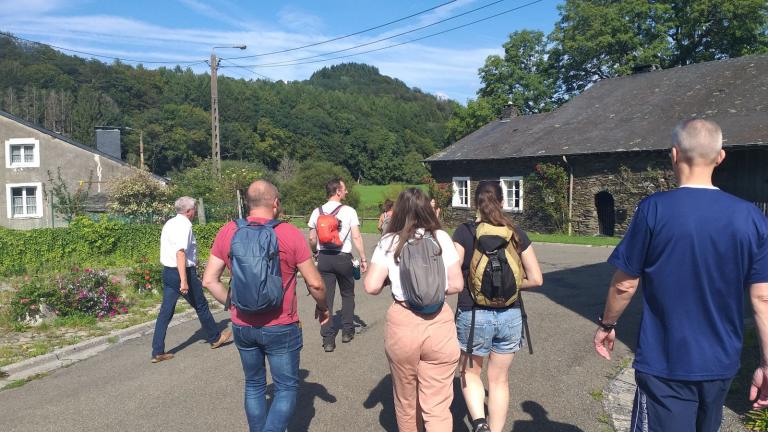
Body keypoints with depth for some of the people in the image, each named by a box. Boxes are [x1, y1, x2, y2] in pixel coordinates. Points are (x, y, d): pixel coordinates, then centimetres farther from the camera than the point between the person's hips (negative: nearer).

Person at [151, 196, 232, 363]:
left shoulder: (169, 223, 11)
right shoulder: (184, 225, -18)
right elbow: (180, 252, -27)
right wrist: (184, 281, -29)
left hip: (167, 272, 8)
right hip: (184, 272, -8)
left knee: (165, 311, 8)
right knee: (201, 306, 10)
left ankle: (157, 352, 9)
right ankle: (215, 338, 27)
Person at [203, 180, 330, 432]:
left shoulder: (227, 232, -3)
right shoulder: (289, 234, -13)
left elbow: (209, 281, 0)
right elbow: (314, 283, -9)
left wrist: (233, 306, 12)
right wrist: (323, 307, 9)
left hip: (242, 326, 4)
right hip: (281, 328, -4)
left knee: (254, 386, 21)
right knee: (287, 388, 11)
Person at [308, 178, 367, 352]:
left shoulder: (317, 212, 2)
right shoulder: (349, 211, -7)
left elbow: (312, 239, 6)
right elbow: (356, 237, -11)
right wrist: (363, 259, -5)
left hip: (323, 258, 2)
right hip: (343, 258, -2)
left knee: (326, 298, 5)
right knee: (347, 295, 19)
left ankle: (328, 339, 5)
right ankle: (347, 331, 25)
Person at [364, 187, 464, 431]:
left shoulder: (388, 242, -2)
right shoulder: (441, 238, -1)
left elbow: (372, 287, -9)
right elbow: (456, 284, -1)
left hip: (402, 324, 0)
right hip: (439, 323, 0)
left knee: (406, 402, 21)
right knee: (438, 406, 5)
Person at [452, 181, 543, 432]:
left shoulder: (464, 232, -8)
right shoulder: (516, 233, 1)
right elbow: (536, 279, 0)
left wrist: (469, 283, 5)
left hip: (473, 315, -2)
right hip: (510, 316, 3)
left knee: (470, 372, 21)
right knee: (499, 380, 18)